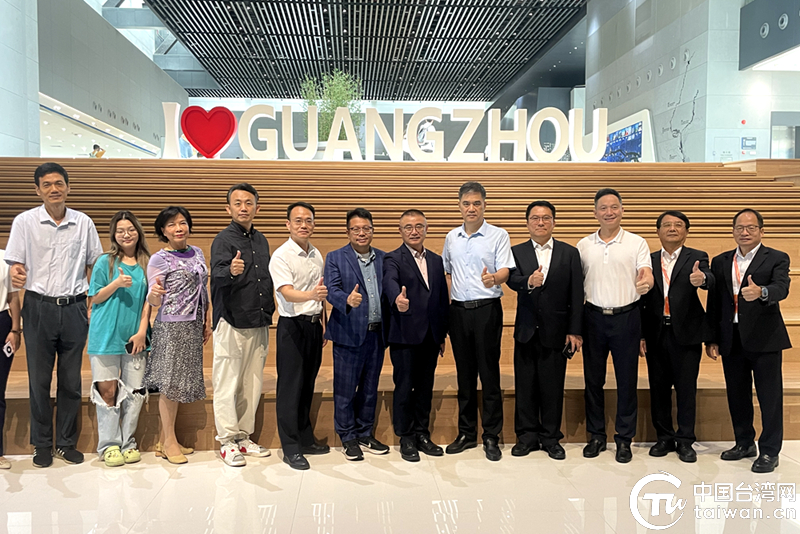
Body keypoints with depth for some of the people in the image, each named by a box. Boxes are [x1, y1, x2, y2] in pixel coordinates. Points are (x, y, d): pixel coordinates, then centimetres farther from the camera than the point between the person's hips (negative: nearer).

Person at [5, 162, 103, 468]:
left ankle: (67, 443, 22)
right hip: (39, 307, -1)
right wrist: (16, 276, -23)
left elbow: (93, 266, 9)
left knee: (71, 381, 8)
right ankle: (41, 445, 21)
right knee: (39, 380, 7)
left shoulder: (83, 223, 4)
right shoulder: (25, 222, -1)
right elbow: (15, 265, 0)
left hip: (73, 308, 1)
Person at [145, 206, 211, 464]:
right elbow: (154, 301, -10)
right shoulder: (159, 259, -7)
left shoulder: (198, 253, 11)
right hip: (171, 326, -6)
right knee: (169, 381, -1)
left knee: (180, 381, 11)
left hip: (193, 326, 6)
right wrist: (154, 292, -32)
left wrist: (207, 321, 14)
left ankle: (165, 440, 21)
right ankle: (169, 441, 11)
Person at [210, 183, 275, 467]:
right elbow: (217, 275, -23)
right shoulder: (224, 239, -6)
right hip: (231, 324, -7)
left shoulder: (261, 240, 15)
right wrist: (231, 271, -45)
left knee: (252, 384, 11)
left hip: (259, 324, 7)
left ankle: (244, 436, 23)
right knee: (227, 384, -1)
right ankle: (227, 441, 10)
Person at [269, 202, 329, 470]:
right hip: (293, 326, -7)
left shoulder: (317, 255, 11)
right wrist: (311, 294, -42)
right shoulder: (281, 256, -11)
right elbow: (287, 293, -24)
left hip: (314, 325, 7)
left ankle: (306, 439, 27)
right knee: (290, 387, -1)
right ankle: (290, 448, 8)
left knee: (308, 385, 15)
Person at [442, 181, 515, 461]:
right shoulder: (451, 237, 12)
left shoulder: (498, 235, -2)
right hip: (459, 310, 4)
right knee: (464, 374, 11)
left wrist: (493, 278, -33)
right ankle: (466, 432, 21)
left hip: (487, 309, -4)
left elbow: (505, 270, -11)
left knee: (489, 373, -2)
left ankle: (491, 436, 9)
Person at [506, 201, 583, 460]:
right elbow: (512, 280, -13)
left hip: (556, 330, -1)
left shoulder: (570, 253, 4)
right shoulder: (517, 252, 5)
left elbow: (577, 294, 1)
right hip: (526, 330, 1)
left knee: (553, 387, 6)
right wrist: (528, 282, -35)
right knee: (525, 386, 7)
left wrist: (575, 331, -4)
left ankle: (551, 438, 20)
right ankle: (527, 435, 21)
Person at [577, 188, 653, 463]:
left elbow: (647, 275, -9)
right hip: (594, 317, 2)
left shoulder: (637, 243, 1)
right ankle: (596, 435, 22)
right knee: (593, 379, 9)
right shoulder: (584, 245, 6)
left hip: (626, 317, -2)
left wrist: (646, 282, -35)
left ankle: (624, 438, 18)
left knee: (627, 380, 5)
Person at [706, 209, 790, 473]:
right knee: (737, 394, 13)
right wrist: (711, 340, 5)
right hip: (731, 339, 4)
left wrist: (761, 292, -42)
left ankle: (769, 451, 12)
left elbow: (782, 288, -19)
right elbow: (713, 303, 9)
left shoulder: (777, 259, 0)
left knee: (770, 396, 1)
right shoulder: (720, 262, 11)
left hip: (764, 339, -4)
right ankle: (744, 443, 29)